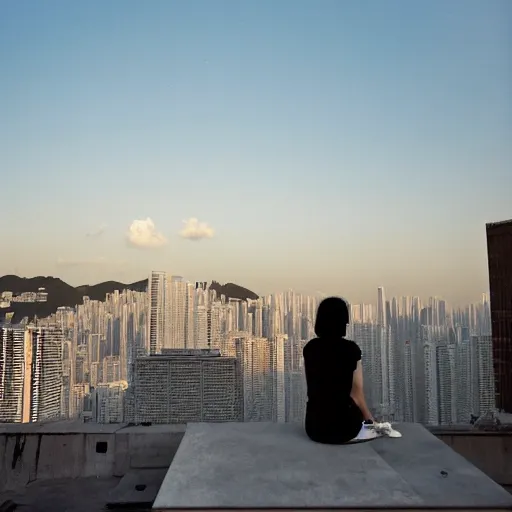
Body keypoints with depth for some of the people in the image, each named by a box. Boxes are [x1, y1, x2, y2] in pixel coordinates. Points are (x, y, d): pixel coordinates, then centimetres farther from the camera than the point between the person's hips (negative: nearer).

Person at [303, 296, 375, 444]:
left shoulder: (309, 348, 2)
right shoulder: (351, 349, -12)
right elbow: (356, 393, -8)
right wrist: (369, 418, 12)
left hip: (314, 426, 5)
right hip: (343, 426, -4)